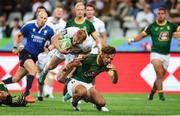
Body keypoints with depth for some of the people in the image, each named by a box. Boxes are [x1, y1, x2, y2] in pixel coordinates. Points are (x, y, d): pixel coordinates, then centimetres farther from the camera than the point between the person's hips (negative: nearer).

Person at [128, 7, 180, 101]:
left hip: (166, 55, 3)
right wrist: (133, 40, -8)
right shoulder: (152, 26, -1)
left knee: (160, 77, 9)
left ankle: (152, 93, 30)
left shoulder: (171, 26, 2)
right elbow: (142, 35, 6)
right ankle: (161, 95, -19)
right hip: (156, 54, -3)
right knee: (159, 73, -21)